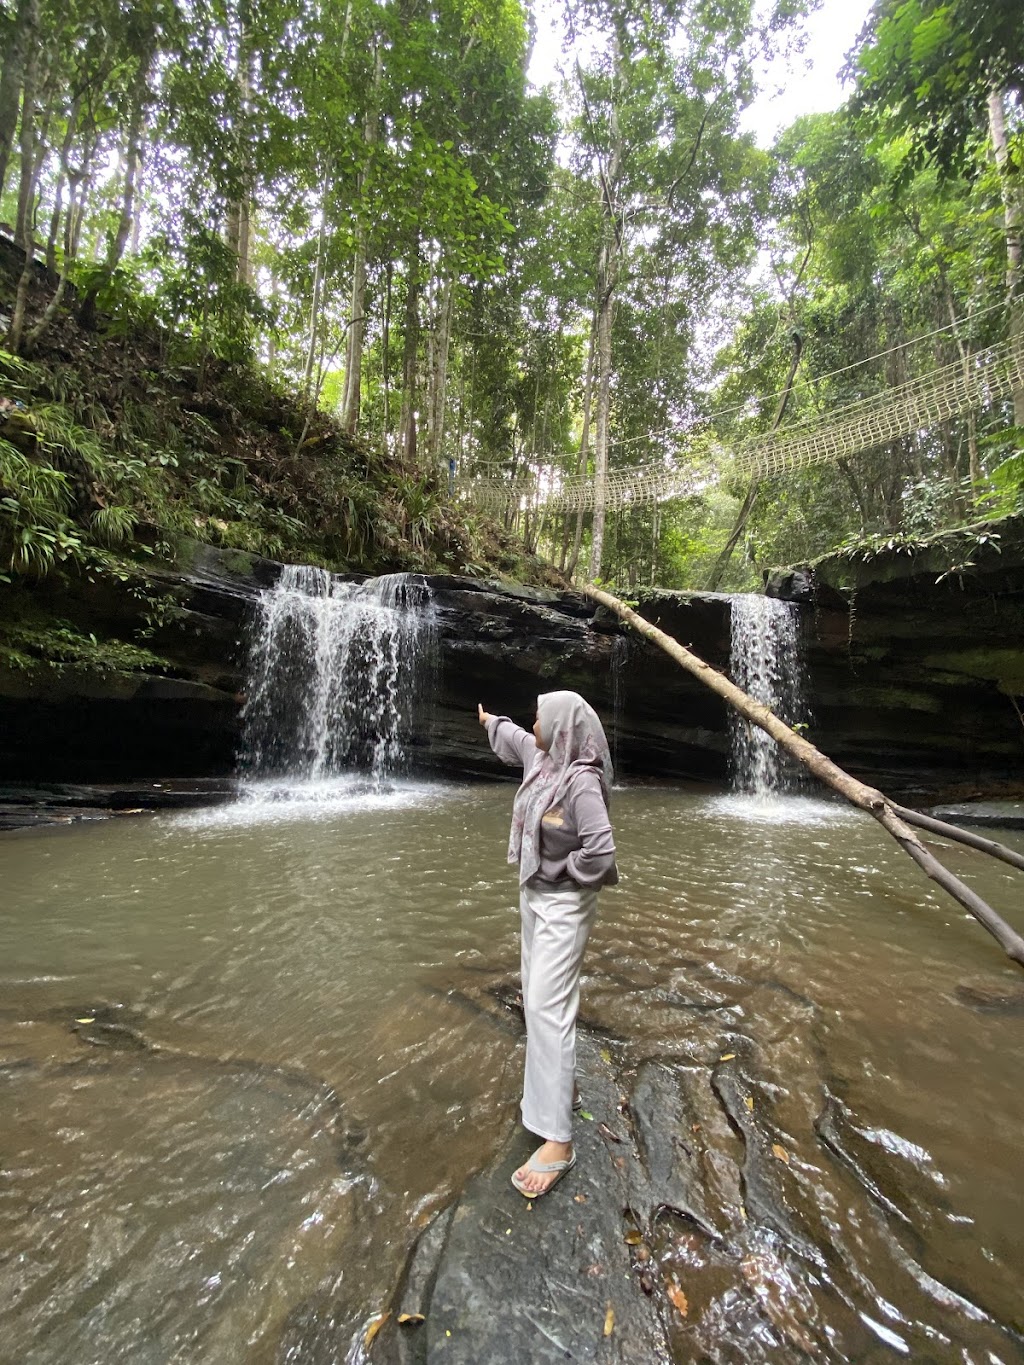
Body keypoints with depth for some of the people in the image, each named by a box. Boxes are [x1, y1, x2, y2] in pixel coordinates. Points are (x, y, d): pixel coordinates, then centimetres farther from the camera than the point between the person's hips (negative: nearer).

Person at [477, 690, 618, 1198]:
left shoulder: (581, 779, -26)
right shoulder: (541, 757, -1)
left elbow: (600, 854, -29)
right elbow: (513, 737, 24)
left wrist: (560, 871, -15)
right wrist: (490, 721, 40)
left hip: (562, 903, -9)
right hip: (534, 895, 9)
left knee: (548, 1006, -7)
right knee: (537, 995, 20)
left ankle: (557, 1140, 5)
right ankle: (562, 1086, 40)